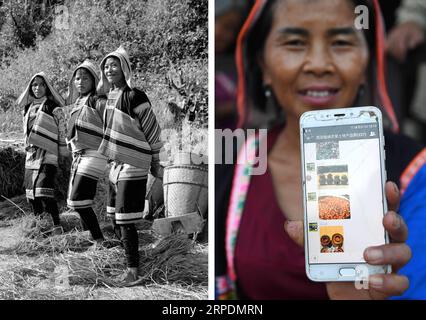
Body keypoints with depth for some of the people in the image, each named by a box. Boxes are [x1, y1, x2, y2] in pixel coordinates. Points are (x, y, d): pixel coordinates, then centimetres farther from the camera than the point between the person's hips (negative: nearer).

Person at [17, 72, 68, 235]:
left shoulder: (54, 108, -2)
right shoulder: (28, 108, 17)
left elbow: (63, 131, -4)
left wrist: (62, 154, -6)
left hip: (48, 154, -7)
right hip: (31, 155, 7)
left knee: (44, 191, -17)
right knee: (31, 192, 8)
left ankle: (57, 225, -10)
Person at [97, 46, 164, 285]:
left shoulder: (135, 97, -15)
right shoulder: (110, 97, 10)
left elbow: (153, 130, -10)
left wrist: (155, 163, -4)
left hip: (133, 167, -9)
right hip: (117, 165, 9)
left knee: (126, 221, -7)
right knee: (115, 219, 15)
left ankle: (134, 269, 3)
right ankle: (128, 257, 31)